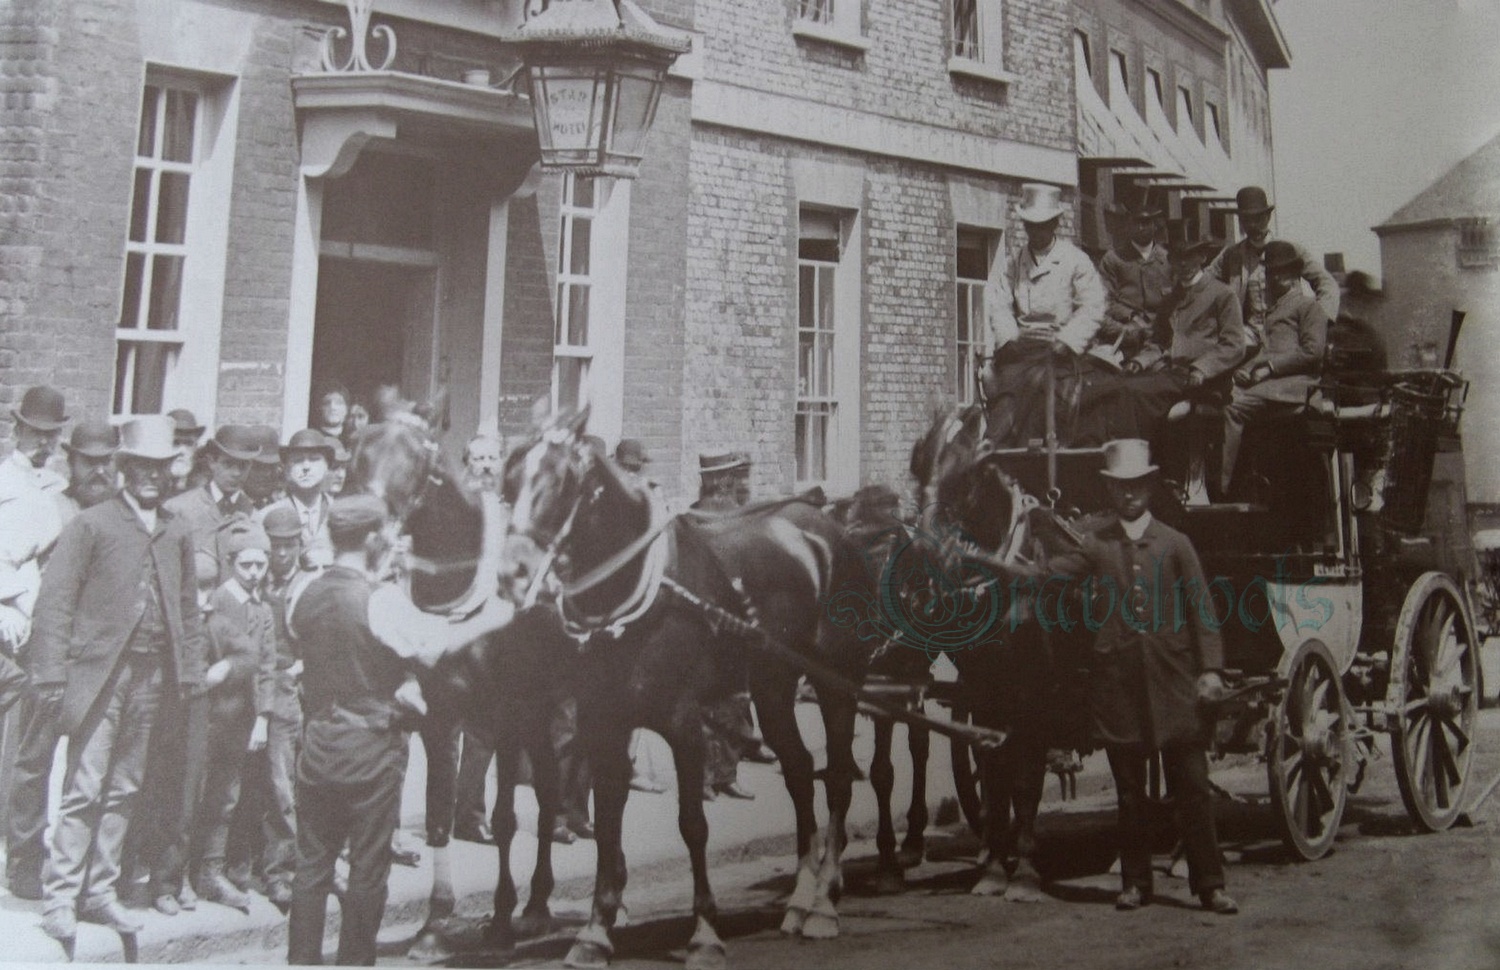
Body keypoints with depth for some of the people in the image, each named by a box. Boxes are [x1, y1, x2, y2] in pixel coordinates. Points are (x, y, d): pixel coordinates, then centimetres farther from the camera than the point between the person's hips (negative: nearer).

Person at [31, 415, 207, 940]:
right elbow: (55, 600, -5)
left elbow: (188, 606, 16)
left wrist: (189, 670, 9)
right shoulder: (91, 524, -2)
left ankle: (98, 891, 19)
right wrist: (54, 673, -11)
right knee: (85, 788, -6)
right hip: (99, 669, -5)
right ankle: (61, 896, 5)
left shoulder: (178, 531, 13)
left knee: (123, 791, 9)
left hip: (152, 674, 5)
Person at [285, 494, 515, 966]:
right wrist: (486, 620, -3)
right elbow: (433, 647, -18)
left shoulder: (305, 593, 1)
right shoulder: (382, 599, -18)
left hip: (317, 743, 6)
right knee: (368, 867, 8)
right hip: (370, 750, -6)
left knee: (311, 862, 16)